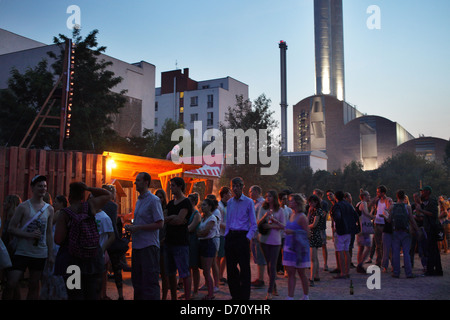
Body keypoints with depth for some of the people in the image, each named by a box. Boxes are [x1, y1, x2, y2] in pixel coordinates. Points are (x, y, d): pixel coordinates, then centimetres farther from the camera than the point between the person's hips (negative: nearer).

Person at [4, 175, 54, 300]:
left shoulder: (49, 209, 8)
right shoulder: (23, 207, -4)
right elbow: (11, 228, -6)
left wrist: (51, 254, 9)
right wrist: (30, 235, -19)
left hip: (40, 254, 3)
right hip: (22, 252, -3)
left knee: (34, 286, 9)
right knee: (11, 284, -8)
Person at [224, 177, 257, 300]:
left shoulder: (248, 202, -2)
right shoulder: (229, 202, 12)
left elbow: (254, 224, -3)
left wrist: (248, 237, -13)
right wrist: (226, 235, 8)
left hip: (242, 236, -5)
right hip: (230, 237, 5)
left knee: (244, 268, -2)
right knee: (231, 268, 8)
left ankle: (244, 296, 8)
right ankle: (235, 295, 21)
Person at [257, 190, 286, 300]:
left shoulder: (280, 210, 2)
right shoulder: (262, 209, 5)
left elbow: (283, 226, -1)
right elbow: (258, 223, -2)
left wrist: (272, 225, -16)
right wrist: (265, 216, -20)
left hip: (275, 240, -2)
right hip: (264, 239, 2)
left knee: (272, 265, -7)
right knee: (269, 264, 9)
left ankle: (270, 292, -4)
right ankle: (274, 287, 25)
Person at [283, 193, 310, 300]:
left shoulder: (302, 217, -13)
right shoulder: (292, 215, 11)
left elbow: (307, 233, -16)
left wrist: (292, 232, -21)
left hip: (299, 248, -7)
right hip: (290, 247, 7)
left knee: (301, 273, 6)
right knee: (290, 273, 4)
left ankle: (306, 296, 24)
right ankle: (290, 297, 7)